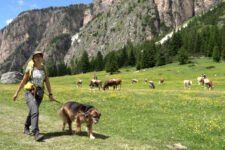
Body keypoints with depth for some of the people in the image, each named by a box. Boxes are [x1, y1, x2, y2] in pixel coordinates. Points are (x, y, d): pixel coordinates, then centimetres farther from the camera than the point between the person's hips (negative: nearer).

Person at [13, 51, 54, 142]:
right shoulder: (30, 67, -6)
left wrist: (50, 94, -2)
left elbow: (47, 82, 5)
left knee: (32, 112, 18)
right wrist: (17, 93, -1)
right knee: (35, 111, -24)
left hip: (39, 94, 5)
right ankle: (36, 134, -28)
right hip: (30, 93, -5)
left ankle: (26, 128, 41)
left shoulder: (44, 68, 5)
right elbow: (23, 81, -2)